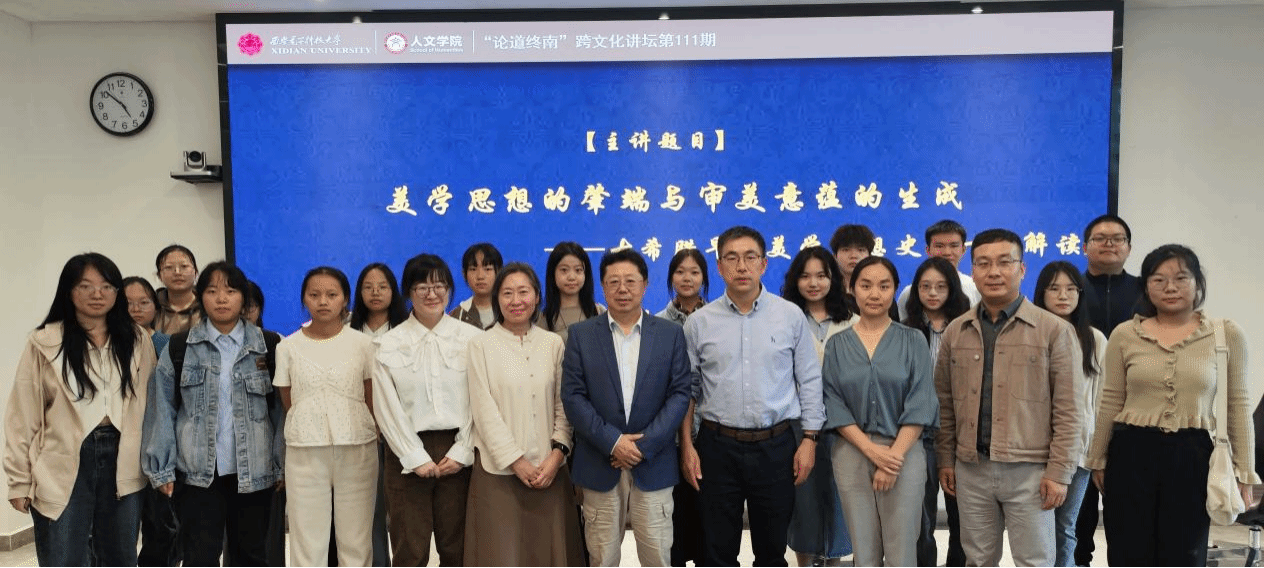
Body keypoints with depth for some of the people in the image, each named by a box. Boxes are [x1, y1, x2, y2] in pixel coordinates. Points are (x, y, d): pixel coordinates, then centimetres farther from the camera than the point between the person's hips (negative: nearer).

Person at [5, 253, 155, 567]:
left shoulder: (138, 340, 4)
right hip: (62, 468, -2)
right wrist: (20, 480, -2)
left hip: (122, 462, 3)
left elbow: (150, 404, 6)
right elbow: (23, 416, -2)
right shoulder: (44, 343, -4)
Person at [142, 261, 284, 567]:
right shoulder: (178, 347, 2)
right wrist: (162, 468, -2)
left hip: (254, 473, 0)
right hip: (197, 473, 0)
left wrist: (283, 465, -4)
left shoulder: (268, 347, 1)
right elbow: (162, 410, 1)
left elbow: (281, 409, 0)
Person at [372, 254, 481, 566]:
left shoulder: (472, 338, 2)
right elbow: (387, 408, -1)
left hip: (458, 452, 0)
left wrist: (462, 452, -8)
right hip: (408, 455, 0)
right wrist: (416, 458, -6)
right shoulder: (389, 344, 3)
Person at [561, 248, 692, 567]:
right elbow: (573, 396, -2)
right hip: (599, 464, 0)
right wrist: (612, 442, -12)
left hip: (654, 465, 0)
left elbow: (680, 394, -1)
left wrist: (645, 445, -11)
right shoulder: (581, 334, 3)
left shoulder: (671, 334, 4)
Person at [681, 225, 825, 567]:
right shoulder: (699, 323, 1)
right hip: (717, 448, 0)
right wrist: (686, 446, 0)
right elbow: (687, 389, 4)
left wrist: (810, 439, -1)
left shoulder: (791, 316, 0)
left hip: (776, 447, 0)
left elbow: (809, 382, 3)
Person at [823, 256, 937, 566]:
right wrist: (873, 451, -11)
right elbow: (834, 405, -1)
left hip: (904, 453, -1)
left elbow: (919, 404, -5)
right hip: (853, 454, 1)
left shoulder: (912, 340, 2)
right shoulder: (837, 345, 4)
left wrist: (894, 455, -12)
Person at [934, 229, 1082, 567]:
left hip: (1030, 471, -3)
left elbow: (1068, 410, -5)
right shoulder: (955, 332, 7)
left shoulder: (1054, 330, -3)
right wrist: (945, 460, 7)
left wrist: (1059, 472, -9)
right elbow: (945, 404, 11)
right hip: (971, 470, 3)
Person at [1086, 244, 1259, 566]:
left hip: (1193, 456, 0)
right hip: (1131, 455, 1)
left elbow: (1237, 405, 3)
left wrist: (1243, 472, 2)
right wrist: (1098, 460, 10)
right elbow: (1110, 403, 6)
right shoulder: (1124, 335, 1)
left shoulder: (1227, 334, 1)